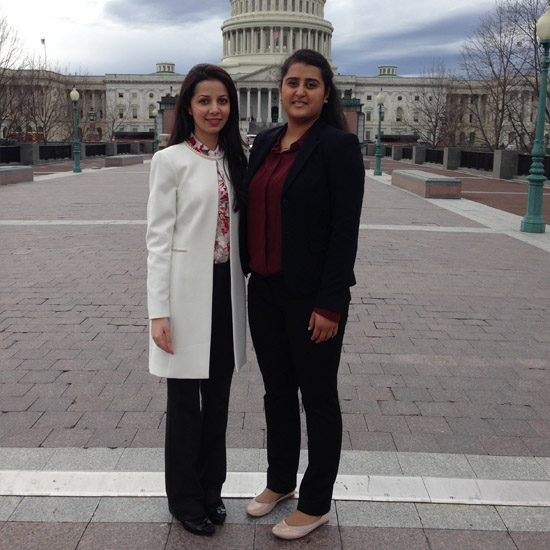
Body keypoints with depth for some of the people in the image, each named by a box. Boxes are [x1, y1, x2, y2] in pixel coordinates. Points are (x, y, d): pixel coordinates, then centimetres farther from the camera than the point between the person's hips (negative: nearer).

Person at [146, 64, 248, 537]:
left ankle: (211, 489, 33)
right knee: (185, 399, 7)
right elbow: (158, 239, -8)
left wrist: (246, 288, 11)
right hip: (187, 290, -5)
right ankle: (185, 498, 26)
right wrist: (159, 311, -13)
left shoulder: (235, 159, 9)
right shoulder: (171, 160, -6)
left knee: (218, 396, 15)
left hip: (227, 289, 5)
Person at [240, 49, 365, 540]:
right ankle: (280, 482, 39)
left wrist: (329, 305, -17)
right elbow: (251, 211, 13)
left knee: (317, 397, 8)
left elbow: (345, 231, -14)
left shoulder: (338, 146, -11)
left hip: (311, 296, -6)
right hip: (264, 290, 7)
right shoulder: (265, 142, 9)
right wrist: (248, 272, 10)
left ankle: (316, 504, 26)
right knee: (277, 390, 19)